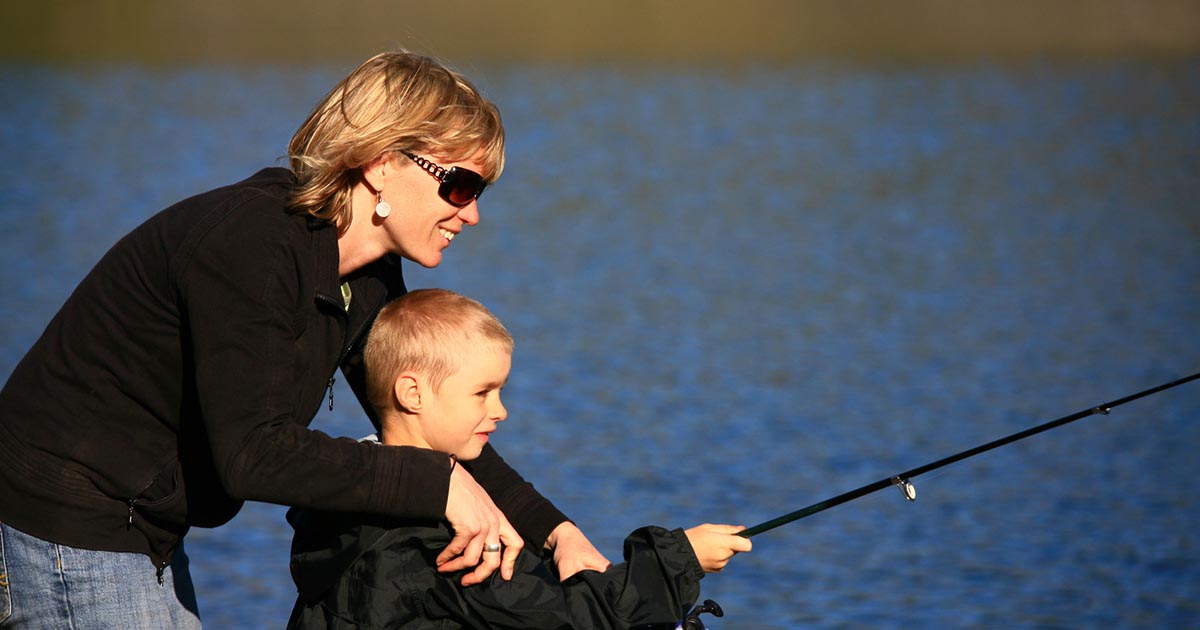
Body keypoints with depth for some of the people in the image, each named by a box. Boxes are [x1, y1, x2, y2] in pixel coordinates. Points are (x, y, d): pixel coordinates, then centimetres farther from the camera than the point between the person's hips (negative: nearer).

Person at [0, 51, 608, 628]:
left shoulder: (369, 280, 4)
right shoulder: (249, 240, -25)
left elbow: (431, 429, 11)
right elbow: (255, 454, -31)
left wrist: (553, 529, -3)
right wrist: (438, 484, -29)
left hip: (148, 536, 10)